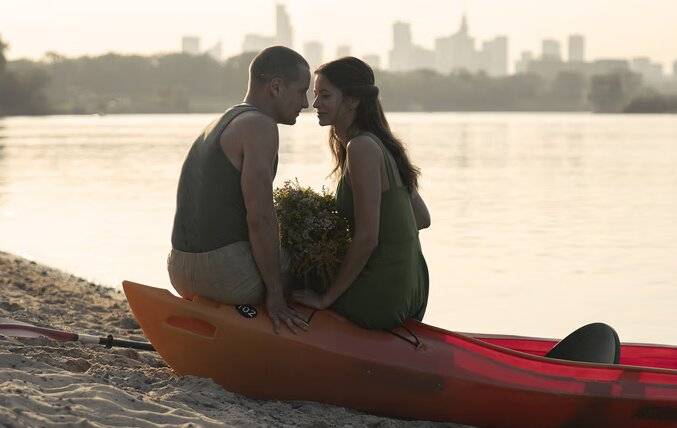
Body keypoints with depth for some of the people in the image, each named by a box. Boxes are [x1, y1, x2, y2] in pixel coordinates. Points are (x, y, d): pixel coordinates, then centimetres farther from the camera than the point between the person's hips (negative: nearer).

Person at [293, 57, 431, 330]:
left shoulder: (362, 148, -18)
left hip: (381, 298, -9)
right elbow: (422, 219, 14)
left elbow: (367, 238, -21)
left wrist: (326, 298, -14)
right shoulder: (381, 145, 10)